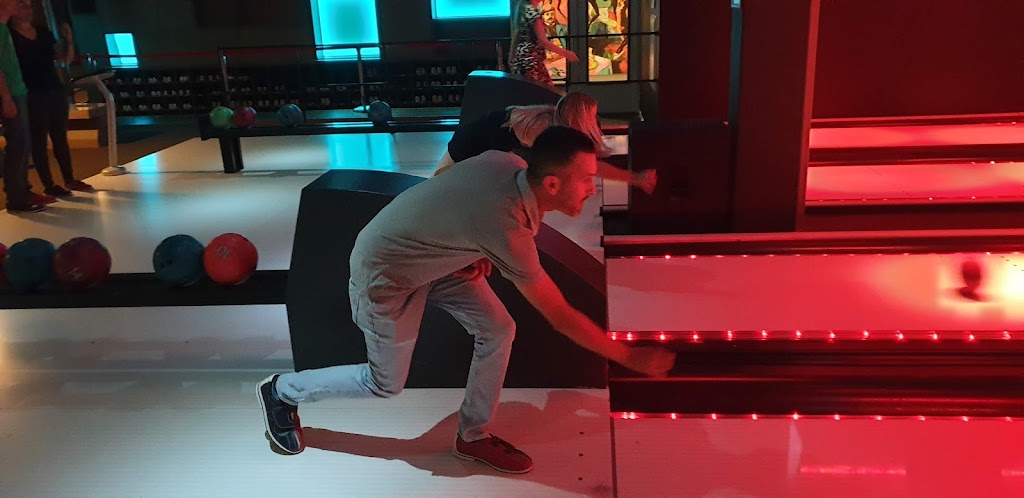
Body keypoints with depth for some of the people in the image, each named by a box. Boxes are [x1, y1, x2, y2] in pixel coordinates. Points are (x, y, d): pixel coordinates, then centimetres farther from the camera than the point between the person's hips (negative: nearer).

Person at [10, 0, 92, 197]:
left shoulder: (44, 32, 11)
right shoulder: (9, 35, -5)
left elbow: (66, 59, 13)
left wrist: (69, 40, -3)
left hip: (56, 91, 6)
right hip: (32, 96, -6)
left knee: (60, 137, 10)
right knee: (39, 141, 0)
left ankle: (69, 180, 18)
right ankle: (49, 186, 3)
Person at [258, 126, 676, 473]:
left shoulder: (508, 162, -16)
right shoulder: (507, 228, -37)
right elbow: (562, 318, -28)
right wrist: (629, 357, -18)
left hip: (430, 255, 8)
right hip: (384, 271, -8)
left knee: (498, 330, 0)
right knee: (386, 384, 9)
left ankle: (472, 436, 18)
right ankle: (282, 391, 32)